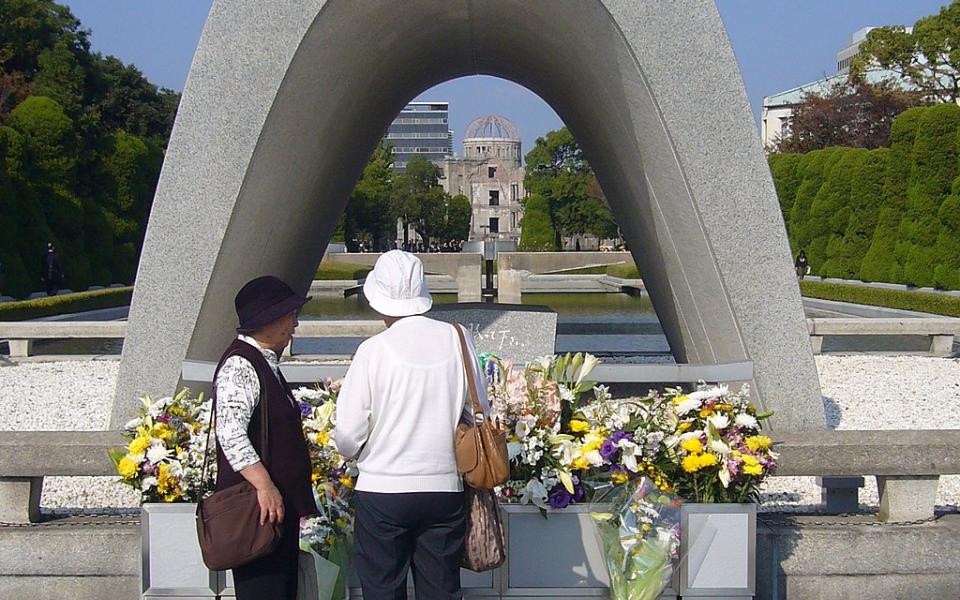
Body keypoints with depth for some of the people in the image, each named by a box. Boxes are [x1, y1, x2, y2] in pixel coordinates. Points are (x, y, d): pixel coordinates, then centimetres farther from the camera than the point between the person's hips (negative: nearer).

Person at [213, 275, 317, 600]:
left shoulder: (266, 363, 19)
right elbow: (230, 433, -25)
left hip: (281, 504, 10)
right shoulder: (240, 366, -13)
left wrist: (300, 501, 27)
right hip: (258, 510, -10)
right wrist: (264, 486, -29)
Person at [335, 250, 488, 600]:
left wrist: (352, 452, 14)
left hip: (382, 490, -3)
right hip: (445, 489, 3)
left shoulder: (374, 351, -12)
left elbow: (348, 436, -9)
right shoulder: (458, 340, -4)